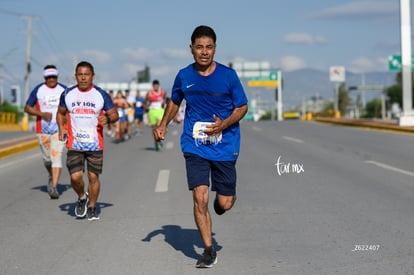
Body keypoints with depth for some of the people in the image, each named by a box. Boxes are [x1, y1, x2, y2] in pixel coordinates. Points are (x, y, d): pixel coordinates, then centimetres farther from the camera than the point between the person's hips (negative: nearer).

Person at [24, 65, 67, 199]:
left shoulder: (64, 90, 2)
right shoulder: (38, 90, 0)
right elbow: (27, 108, 2)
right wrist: (42, 114, -13)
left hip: (59, 129, -1)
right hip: (43, 129, 1)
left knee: (56, 157, -14)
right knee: (47, 158, 11)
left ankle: (54, 187, -16)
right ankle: (52, 177, 42)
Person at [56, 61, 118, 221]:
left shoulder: (101, 95, -2)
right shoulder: (67, 94, 3)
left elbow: (114, 114, 4)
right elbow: (60, 113, 17)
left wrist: (107, 119, -19)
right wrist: (61, 128, -1)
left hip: (95, 144, 0)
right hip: (74, 144, 0)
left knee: (93, 176, 4)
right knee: (75, 176, -11)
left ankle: (92, 207, 24)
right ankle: (82, 197, 21)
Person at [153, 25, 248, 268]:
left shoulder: (228, 75, -7)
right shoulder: (184, 76, 0)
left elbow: (242, 107, 1)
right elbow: (175, 102, 18)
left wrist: (224, 124, -17)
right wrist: (163, 124, 2)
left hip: (225, 146, -1)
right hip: (195, 146, 1)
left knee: (225, 203, 1)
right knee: (200, 198, -10)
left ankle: (223, 198, 40)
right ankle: (209, 250, 5)